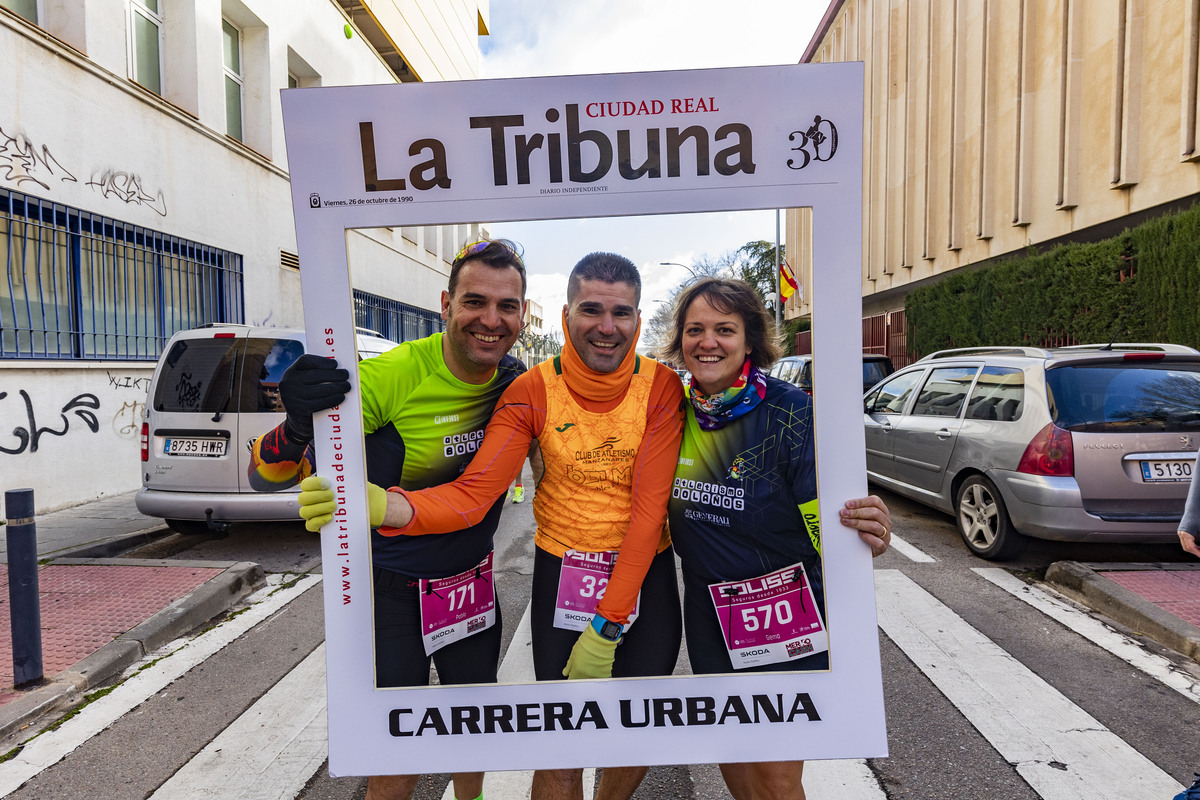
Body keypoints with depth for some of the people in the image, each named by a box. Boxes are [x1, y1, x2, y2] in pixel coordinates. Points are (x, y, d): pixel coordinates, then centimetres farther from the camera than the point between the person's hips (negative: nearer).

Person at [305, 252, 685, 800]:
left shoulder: (661, 387, -10)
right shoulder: (534, 391, -9)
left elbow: (650, 506, -15)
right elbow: (474, 492, -16)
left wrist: (606, 625, -17)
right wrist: (387, 506, -36)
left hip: (646, 576, 1)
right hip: (561, 572, 0)